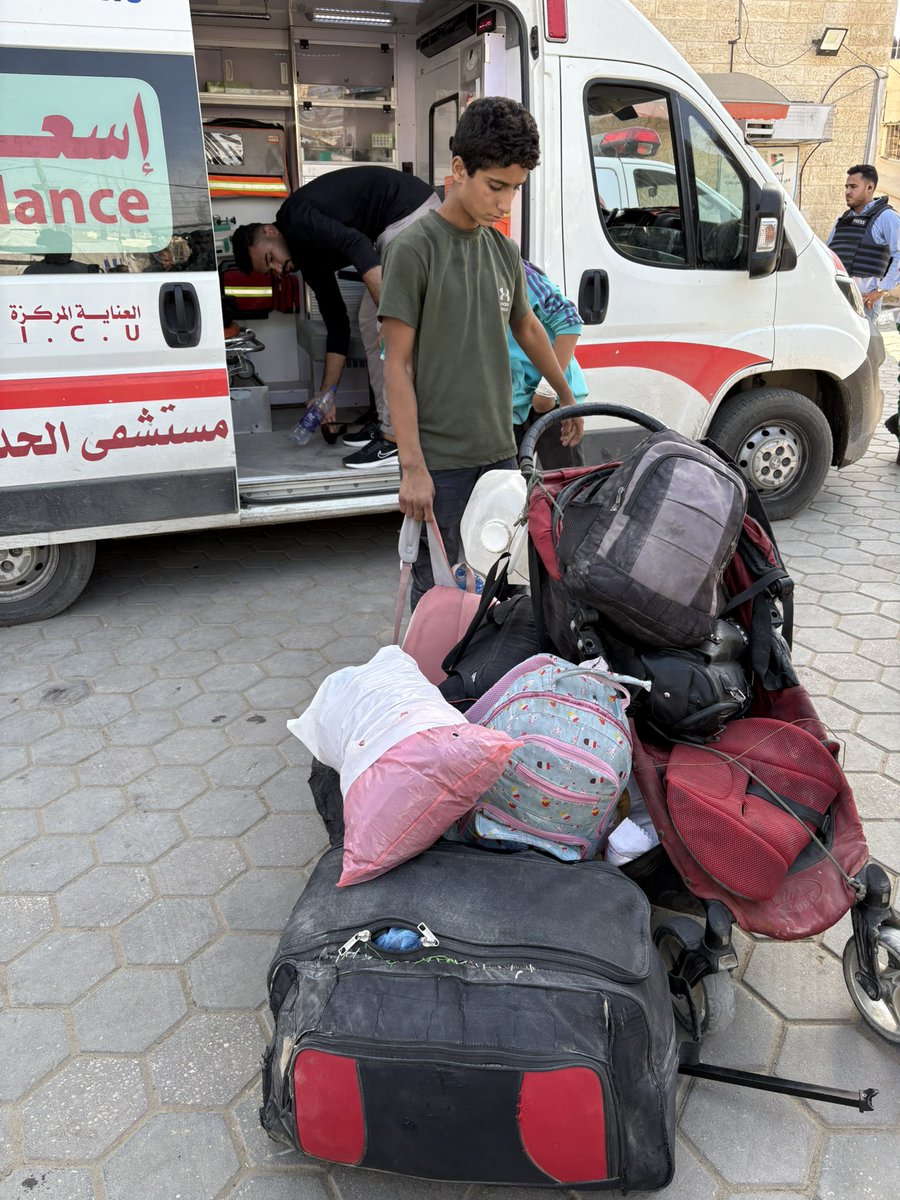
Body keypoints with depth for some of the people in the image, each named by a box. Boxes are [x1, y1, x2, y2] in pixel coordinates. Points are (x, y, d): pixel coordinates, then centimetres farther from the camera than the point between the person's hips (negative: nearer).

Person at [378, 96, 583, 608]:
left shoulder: (504, 250, 10)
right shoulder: (415, 249, -9)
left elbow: (527, 327, 27)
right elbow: (398, 365, -12)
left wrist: (567, 397, 35)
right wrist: (412, 466, -17)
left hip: (499, 452, 6)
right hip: (440, 462, -6)